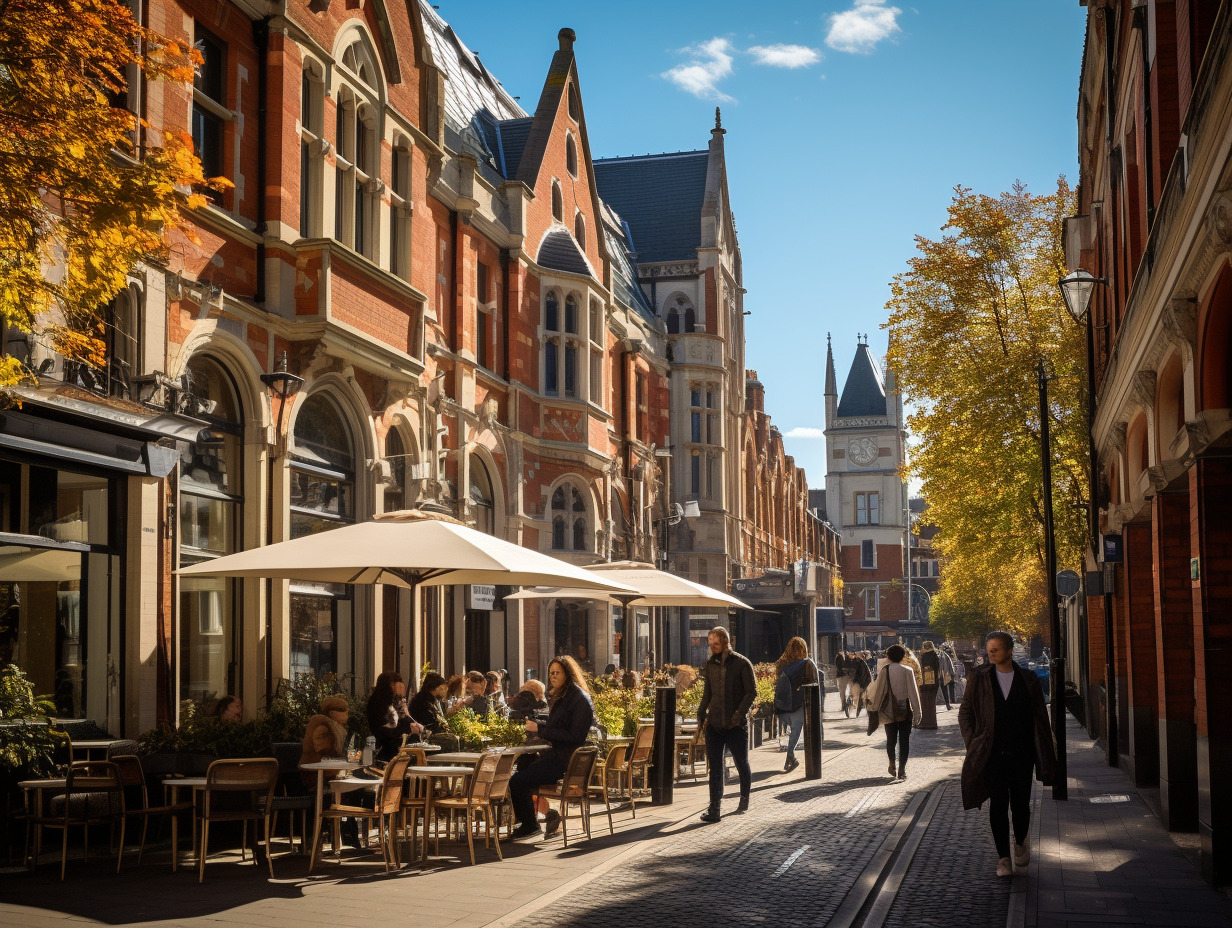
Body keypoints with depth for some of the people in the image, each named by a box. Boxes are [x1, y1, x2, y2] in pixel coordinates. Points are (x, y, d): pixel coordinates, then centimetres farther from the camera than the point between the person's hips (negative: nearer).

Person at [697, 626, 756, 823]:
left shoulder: (742, 663, -5)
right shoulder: (709, 666, 9)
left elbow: (751, 691, -7)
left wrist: (740, 713, -18)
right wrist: (701, 715, 6)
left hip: (736, 725, -3)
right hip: (714, 725, 4)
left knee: (741, 764, 11)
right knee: (714, 767, -1)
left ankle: (744, 799, 33)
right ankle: (714, 808, 0)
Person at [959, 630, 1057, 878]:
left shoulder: (1028, 680, 2)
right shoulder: (979, 678, 3)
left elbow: (1040, 718, 5)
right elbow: (965, 712, 9)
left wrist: (1046, 755, 1)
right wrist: (972, 743, -1)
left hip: (1021, 755, 0)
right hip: (992, 755, 0)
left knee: (1020, 804, 5)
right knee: (998, 805, -1)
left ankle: (1021, 842, 34)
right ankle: (1003, 857, 9)